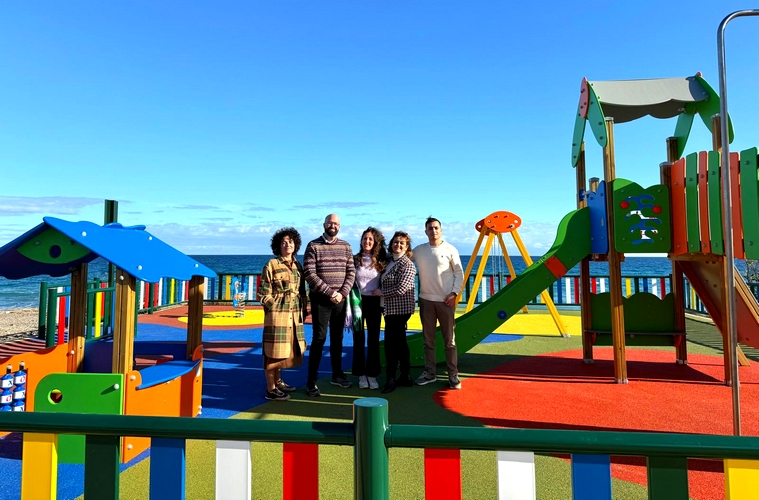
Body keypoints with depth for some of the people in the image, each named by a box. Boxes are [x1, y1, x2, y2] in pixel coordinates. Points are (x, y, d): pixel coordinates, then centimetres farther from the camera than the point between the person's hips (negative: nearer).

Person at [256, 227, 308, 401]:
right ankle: (271, 390, 7)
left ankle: (278, 381, 32)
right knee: (274, 350, -2)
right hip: (277, 313, -7)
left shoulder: (298, 265, 12)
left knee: (285, 349, 16)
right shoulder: (271, 265, -6)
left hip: (295, 314, 7)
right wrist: (275, 307, -9)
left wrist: (304, 308, 11)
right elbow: (263, 293, -7)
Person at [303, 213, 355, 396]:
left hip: (340, 299, 4)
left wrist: (343, 293, -10)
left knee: (337, 338, 12)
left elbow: (351, 272, 5)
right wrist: (330, 292, -15)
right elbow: (309, 274, -11)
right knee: (319, 338, -4)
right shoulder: (313, 246, -3)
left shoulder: (345, 246, 9)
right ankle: (311, 381, 3)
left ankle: (337, 375, 27)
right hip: (320, 299, -4)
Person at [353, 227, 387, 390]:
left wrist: (381, 298, 1)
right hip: (358, 301, -1)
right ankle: (361, 374, 15)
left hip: (374, 302, 1)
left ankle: (372, 374, 14)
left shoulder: (381, 261, 4)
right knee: (358, 338, 5)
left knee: (374, 339, 4)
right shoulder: (354, 260, 0)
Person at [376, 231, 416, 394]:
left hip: (400, 309, -9)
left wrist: (381, 292, -11)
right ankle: (406, 377, 23)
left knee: (391, 343, -6)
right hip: (391, 308, 9)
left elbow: (401, 289, -21)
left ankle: (390, 379, 4)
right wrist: (381, 292, 6)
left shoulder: (406, 264, -13)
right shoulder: (390, 262, 14)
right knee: (400, 342, 14)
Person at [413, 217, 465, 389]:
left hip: (446, 301, -3)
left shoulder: (450, 249, -3)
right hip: (426, 300, 3)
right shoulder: (418, 250, 4)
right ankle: (429, 373, 22)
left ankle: (453, 376, 11)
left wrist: (454, 293, -9)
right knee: (428, 339, 11)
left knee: (449, 340, 2)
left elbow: (459, 273, 0)